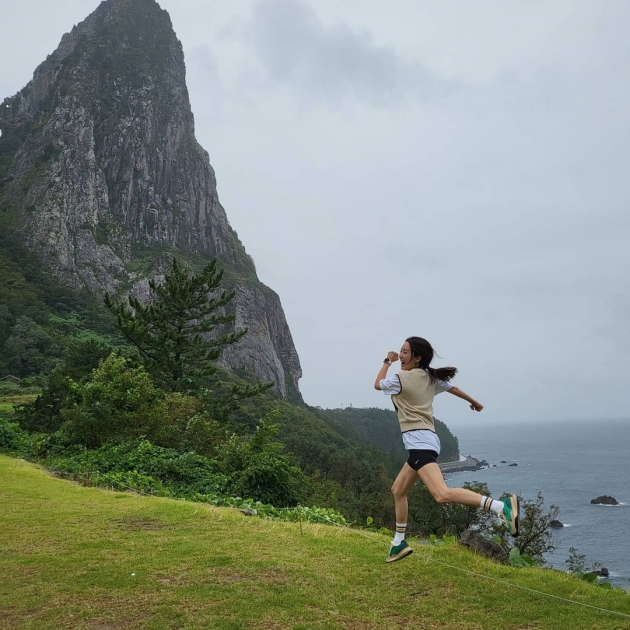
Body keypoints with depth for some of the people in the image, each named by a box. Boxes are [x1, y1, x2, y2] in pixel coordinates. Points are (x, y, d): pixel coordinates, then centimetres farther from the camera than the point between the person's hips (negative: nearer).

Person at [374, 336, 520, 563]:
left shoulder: (401, 378, -9)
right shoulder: (431, 377, 13)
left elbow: (378, 384, 11)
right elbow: (454, 388, 30)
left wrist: (387, 362, 26)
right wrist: (474, 402, 48)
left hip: (419, 442, -10)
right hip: (422, 442, 10)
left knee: (442, 495, -25)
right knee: (398, 490, 21)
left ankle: (502, 506, -34)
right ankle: (399, 543, 28)